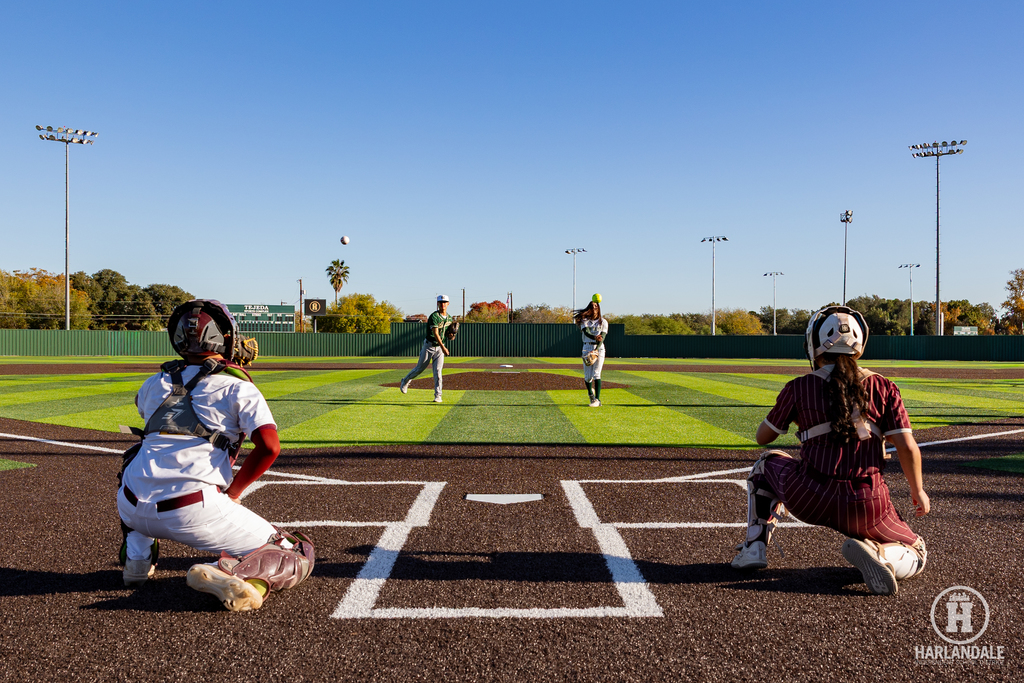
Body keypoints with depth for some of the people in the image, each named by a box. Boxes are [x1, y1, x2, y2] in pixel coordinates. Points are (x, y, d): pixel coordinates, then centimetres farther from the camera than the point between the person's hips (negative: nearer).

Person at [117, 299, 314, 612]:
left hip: (136, 509, 6)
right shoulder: (238, 387, 2)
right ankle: (231, 574, -24)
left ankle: (137, 560, 24)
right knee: (298, 556, 3)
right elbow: (269, 447, -10)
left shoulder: (155, 383, 17)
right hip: (193, 513, -5)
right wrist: (232, 492, 4)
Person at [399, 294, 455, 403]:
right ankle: (405, 381, 33)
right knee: (420, 368, 7)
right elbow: (435, 333, -27)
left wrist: (451, 334, -6)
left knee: (438, 371, -6)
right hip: (429, 345, -4)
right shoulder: (434, 316, -17)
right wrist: (443, 347, -37)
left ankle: (438, 396, -2)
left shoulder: (449, 318, 6)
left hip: (440, 347, 4)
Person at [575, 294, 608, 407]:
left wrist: (596, 350, -23)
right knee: (587, 376, 2)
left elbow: (602, 337, -8)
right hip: (587, 348, 1)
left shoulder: (603, 322, 5)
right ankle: (590, 393, 33)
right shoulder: (585, 320, 6)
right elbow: (586, 332, -14)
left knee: (596, 374, -14)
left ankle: (597, 399, -16)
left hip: (599, 348, -1)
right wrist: (595, 337, -36)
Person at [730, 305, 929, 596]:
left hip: (808, 500, 0)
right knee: (916, 555, 26)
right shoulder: (883, 388, 4)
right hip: (865, 507, 0)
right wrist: (918, 491, 18)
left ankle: (755, 547, 21)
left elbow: (763, 437, 13)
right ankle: (876, 552, -11)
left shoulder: (798, 388, 2)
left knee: (767, 463, 32)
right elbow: (908, 448, 1)